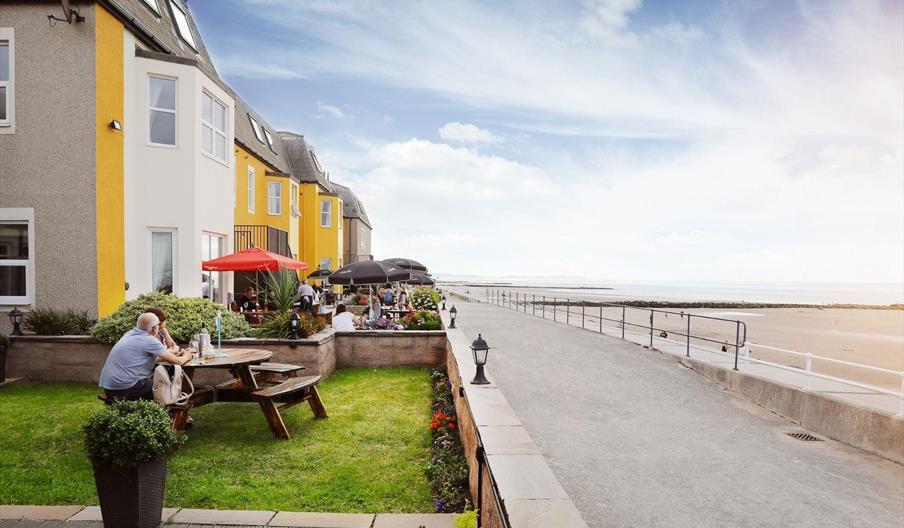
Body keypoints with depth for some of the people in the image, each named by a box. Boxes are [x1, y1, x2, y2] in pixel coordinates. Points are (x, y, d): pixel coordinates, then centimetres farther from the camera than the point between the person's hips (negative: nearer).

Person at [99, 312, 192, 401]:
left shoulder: (130, 334, 8)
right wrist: (186, 357, 10)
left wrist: (170, 355, 26)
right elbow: (178, 362, -10)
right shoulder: (150, 341, -15)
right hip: (126, 388, -8)